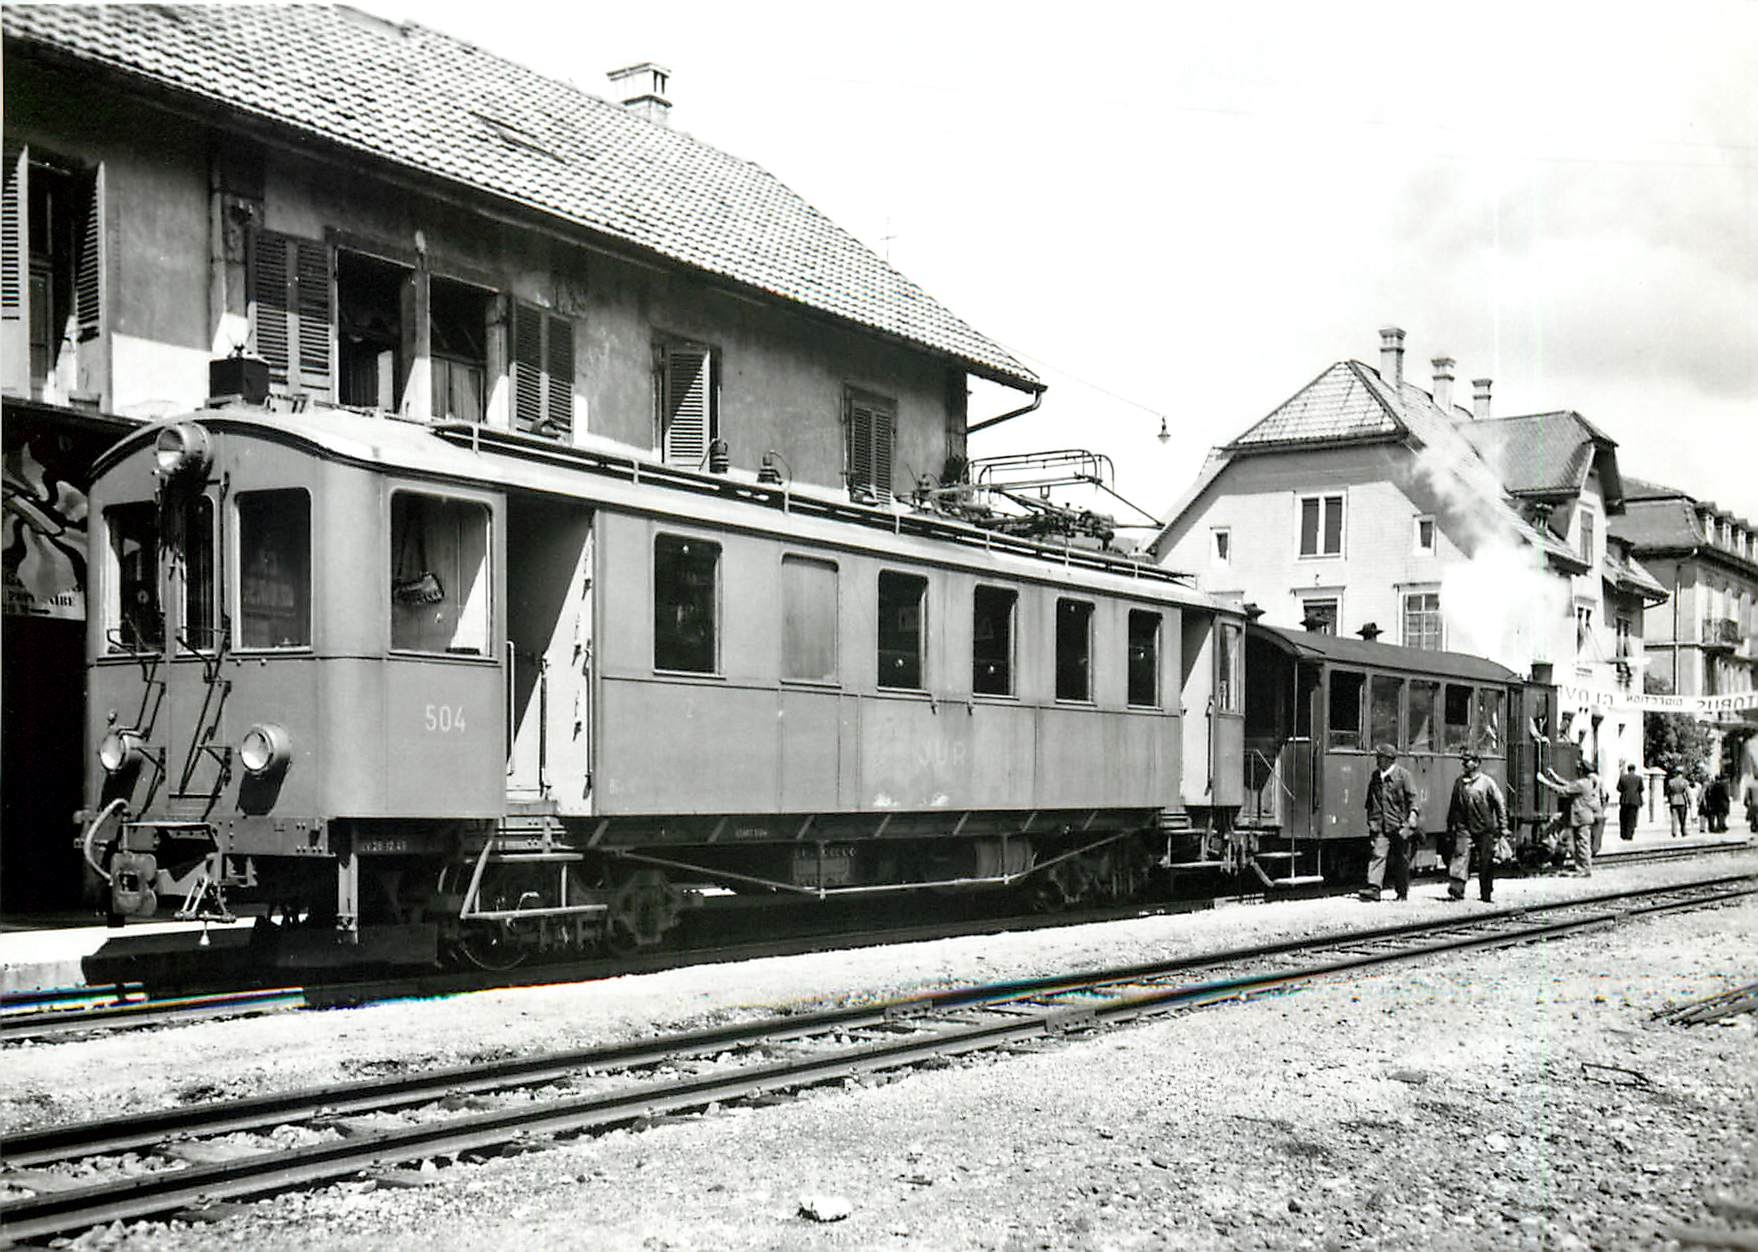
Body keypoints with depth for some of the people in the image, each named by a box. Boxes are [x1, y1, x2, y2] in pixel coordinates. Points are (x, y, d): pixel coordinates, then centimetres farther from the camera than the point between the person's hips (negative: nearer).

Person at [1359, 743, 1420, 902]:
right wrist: (1371, 821, 16)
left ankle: (1402, 892, 18)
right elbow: (1370, 802, 19)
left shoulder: (1403, 775, -2)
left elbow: (1412, 798, -4)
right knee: (1378, 854, -11)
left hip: (1399, 825, -3)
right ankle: (1374, 889, -16)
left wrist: (1412, 816, -14)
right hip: (1380, 826, 3)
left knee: (1401, 859, 6)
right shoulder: (1374, 776, 12)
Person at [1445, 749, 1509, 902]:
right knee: (1460, 855, -14)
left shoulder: (1486, 782, -4)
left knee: (1486, 862, 5)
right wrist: (1449, 827, 14)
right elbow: (1453, 806, 14)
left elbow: (1500, 804, -2)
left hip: (1485, 828, -2)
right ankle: (1456, 889, -22)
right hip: (1464, 827, 2)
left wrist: (1503, 827, -6)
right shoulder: (1459, 782, 7)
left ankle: (1486, 894, 18)